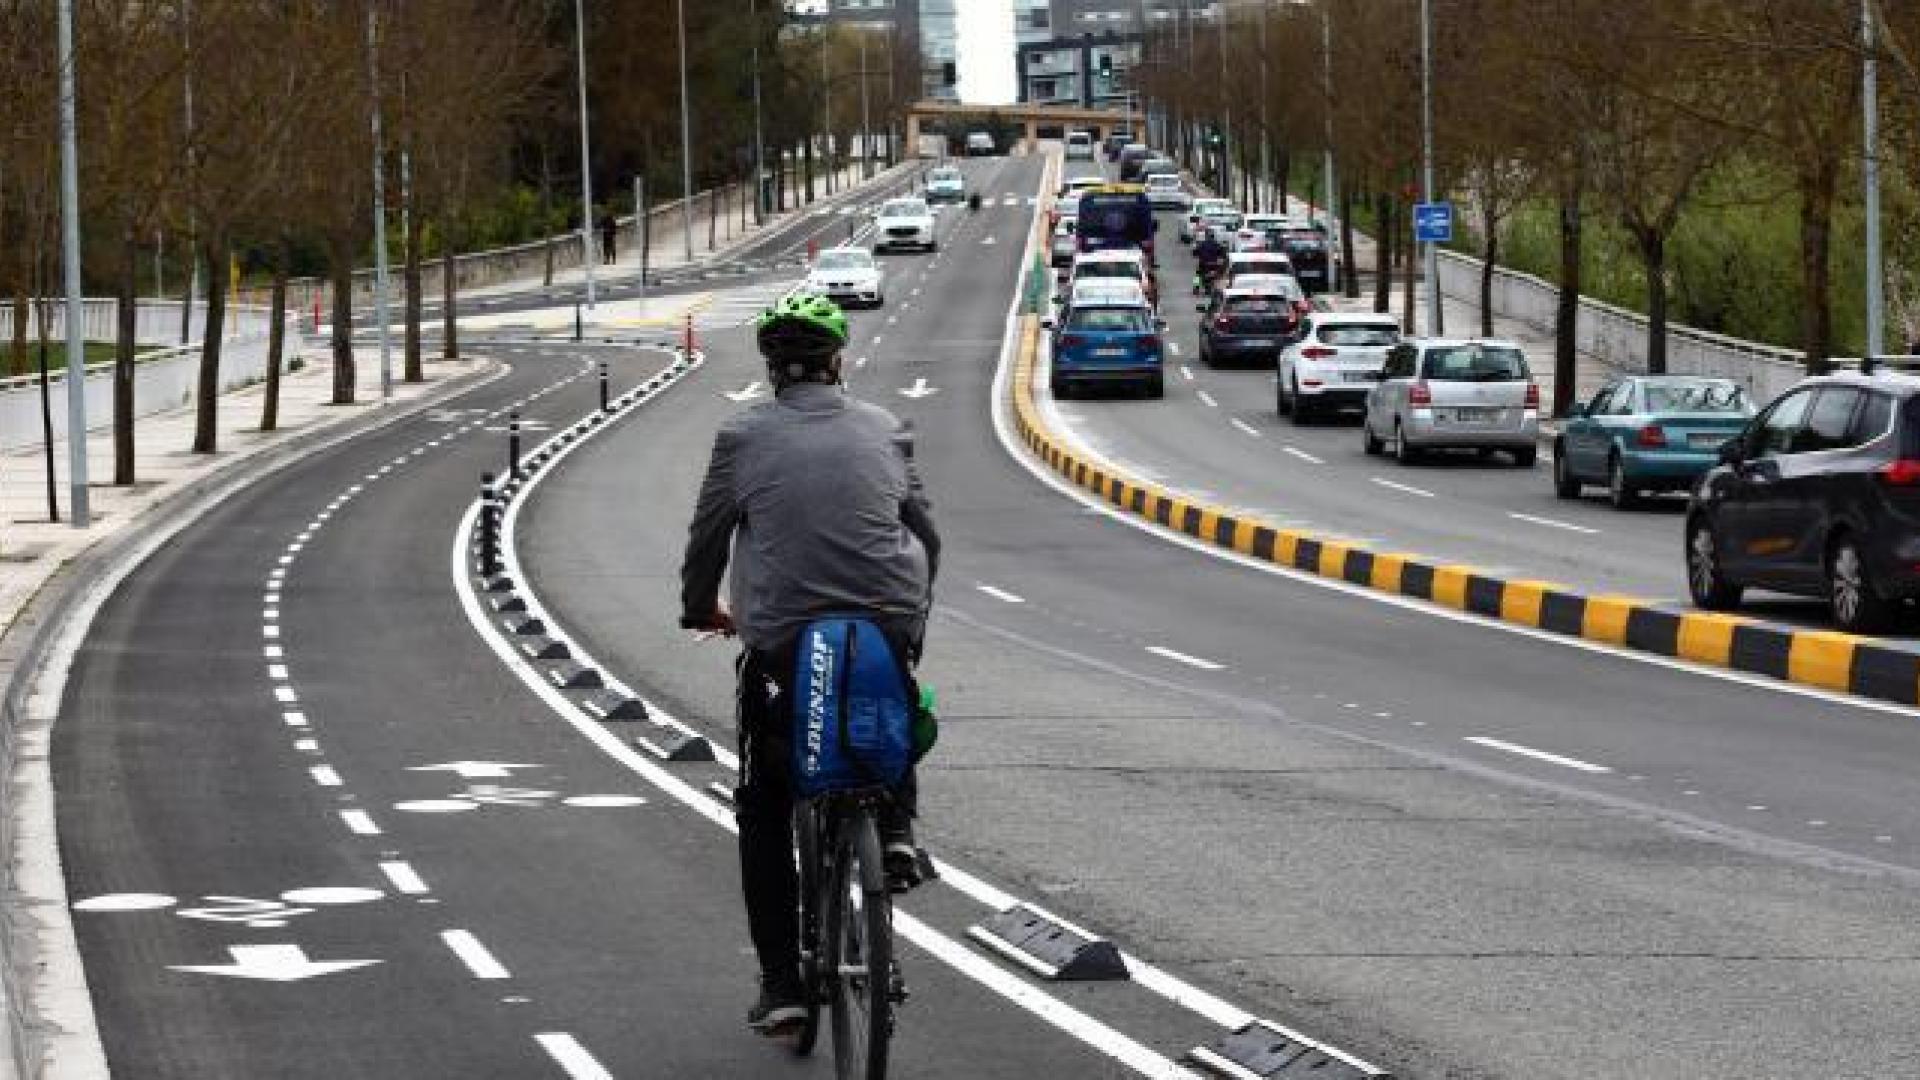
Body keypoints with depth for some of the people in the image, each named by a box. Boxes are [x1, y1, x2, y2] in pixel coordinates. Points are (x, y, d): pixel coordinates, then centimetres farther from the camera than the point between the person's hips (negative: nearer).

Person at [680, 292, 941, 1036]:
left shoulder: (744, 438, 1)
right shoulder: (885, 431, 8)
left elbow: (707, 537, 9)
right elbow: (926, 536, 14)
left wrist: (701, 610, 29)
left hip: (781, 642, -2)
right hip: (889, 631, 2)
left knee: (763, 814, 15)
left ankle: (781, 984, 9)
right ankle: (896, 825, 14)